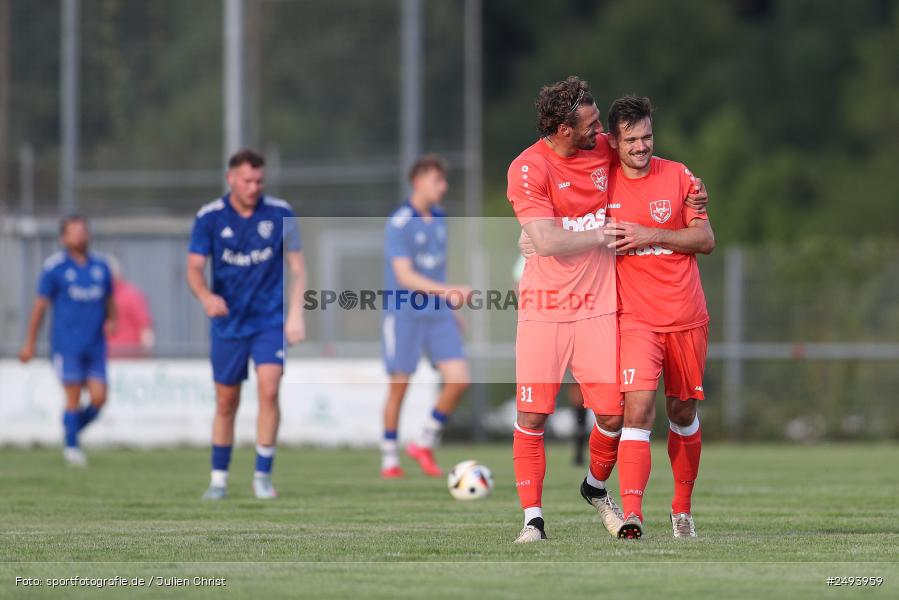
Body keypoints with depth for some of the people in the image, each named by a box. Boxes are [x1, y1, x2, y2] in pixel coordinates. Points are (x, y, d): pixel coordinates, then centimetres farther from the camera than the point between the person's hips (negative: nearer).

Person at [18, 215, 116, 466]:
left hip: (95, 346, 4)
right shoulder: (54, 267, -2)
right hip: (66, 344, -4)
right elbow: (40, 305, 2)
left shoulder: (101, 266, 11)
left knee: (99, 398, -4)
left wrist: (111, 320, 1)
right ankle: (71, 446, 7)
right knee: (73, 398, -7)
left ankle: (74, 428, 22)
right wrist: (30, 344, 4)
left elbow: (109, 301, 23)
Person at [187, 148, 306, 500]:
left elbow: (297, 266, 3)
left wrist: (296, 314, -6)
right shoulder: (209, 217, -5)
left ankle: (263, 476, -8)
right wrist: (206, 296, -30)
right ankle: (219, 479, 21)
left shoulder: (280, 214, -3)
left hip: (270, 321, -1)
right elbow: (194, 268, -8)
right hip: (228, 323, 1)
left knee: (269, 390, -17)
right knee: (226, 403, 7)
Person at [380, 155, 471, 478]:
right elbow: (405, 275, -20)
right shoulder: (398, 224, -12)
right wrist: (445, 291, -29)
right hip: (403, 314, -6)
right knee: (399, 385, 0)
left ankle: (424, 444, 9)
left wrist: (451, 308, 23)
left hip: (438, 314, 6)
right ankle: (389, 459, 13)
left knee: (458, 379, -7)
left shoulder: (439, 218, 11)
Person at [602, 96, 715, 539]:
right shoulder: (603, 182, 1)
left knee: (682, 411, 11)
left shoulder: (678, 177, 0)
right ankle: (631, 516, -26)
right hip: (635, 317, -2)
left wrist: (649, 235, -13)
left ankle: (682, 508, 29)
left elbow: (706, 240, -2)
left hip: (686, 317, 2)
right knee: (637, 409, -18)